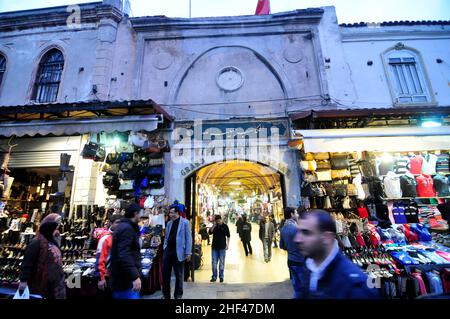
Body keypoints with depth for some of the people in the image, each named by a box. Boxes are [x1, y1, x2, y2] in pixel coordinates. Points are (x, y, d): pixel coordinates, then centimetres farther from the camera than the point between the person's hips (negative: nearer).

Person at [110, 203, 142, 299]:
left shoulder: (124, 226, 15)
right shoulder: (127, 228, -18)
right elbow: (124, 255, -28)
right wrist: (135, 276, -31)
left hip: (124, 279, 10)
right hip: (126, 281, -10)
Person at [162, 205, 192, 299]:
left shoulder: (185, 222, -8)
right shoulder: (169, 223, 11)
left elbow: (188, 238, -9)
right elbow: (166, 237, 17)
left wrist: (188, 253, -12)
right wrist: (165, 248, 7)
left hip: (178, 252, -5)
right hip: (168, 251, 5)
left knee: (179, 275, 9)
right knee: (165, 273, 10)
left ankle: (178, 295, 26)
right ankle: (166, 295, 27)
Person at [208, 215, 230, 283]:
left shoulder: (225, 226, -4)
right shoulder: (214, 226, 3)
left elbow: (228, 236, -1)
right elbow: (210, 232, -9)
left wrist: (227, 245, -6)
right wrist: (213, 225, -17)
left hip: (222, 247, -2)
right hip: (214, 247, 3)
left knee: (221, 262, 9)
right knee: (214, 262, 8)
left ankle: (221, 277, 22)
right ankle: (214, 277, 20)